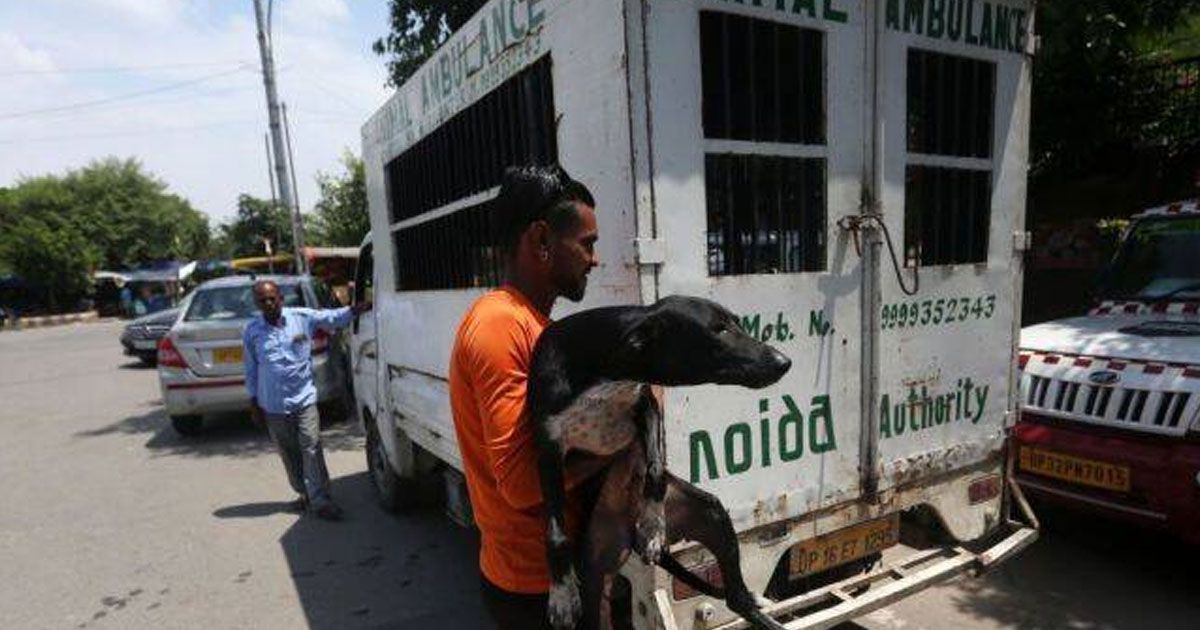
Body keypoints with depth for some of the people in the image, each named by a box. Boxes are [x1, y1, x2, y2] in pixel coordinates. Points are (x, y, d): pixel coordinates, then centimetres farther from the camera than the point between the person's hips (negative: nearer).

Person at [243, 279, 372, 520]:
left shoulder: (303, 317, -4)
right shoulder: (252, 332, -1)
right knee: (289, 454, 13)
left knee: (311, 449, -5)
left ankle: (320, 500, 0)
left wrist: (359, 308, -19)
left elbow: (336, 317, 0)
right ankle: (305, 494, 28)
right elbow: (251, 371, 6)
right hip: (274, 406, 2)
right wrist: (254, 405, 7)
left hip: (304, 399, -2)